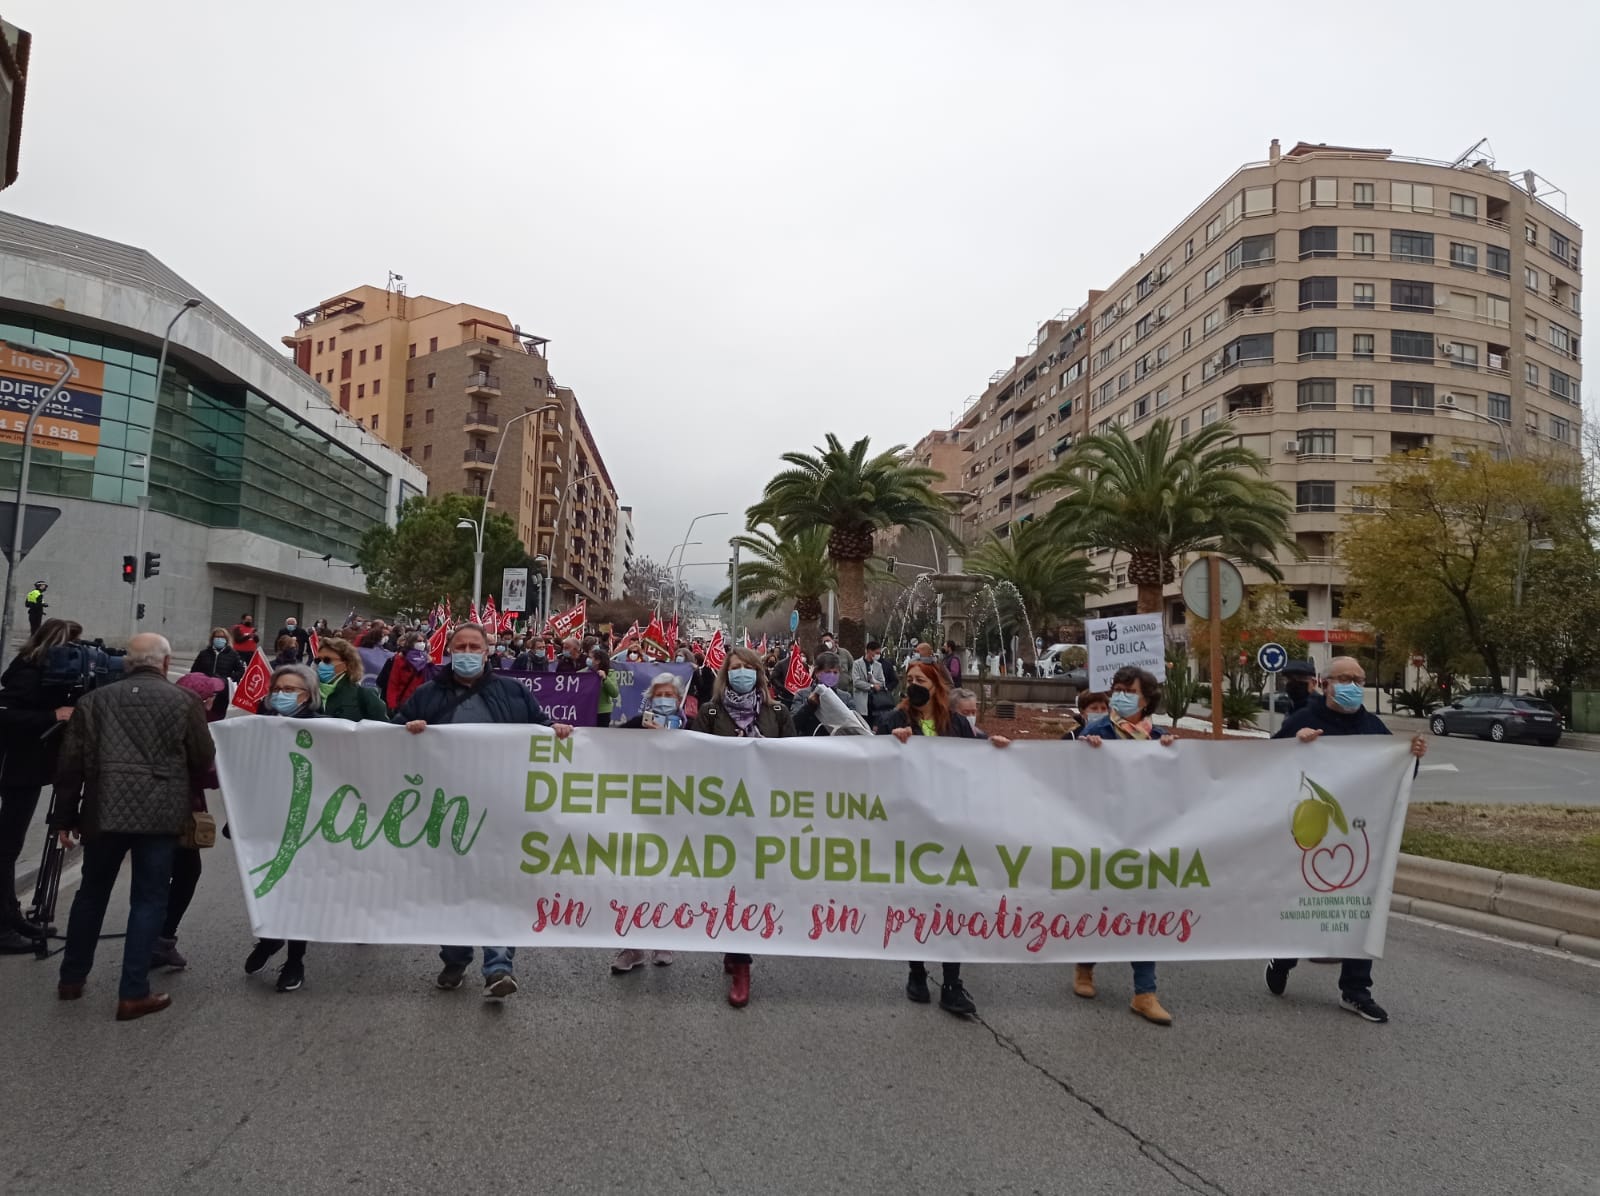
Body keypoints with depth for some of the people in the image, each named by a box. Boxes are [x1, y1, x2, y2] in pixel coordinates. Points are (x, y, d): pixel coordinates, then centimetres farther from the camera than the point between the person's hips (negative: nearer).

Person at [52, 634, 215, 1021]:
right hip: (161, 813, -3)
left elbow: (71, 764, 7)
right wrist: (184, 788, 26)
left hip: (105, 811, 3)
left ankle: (72, 978, 33)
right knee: (149, 898, 4)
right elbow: (205, 762, 4)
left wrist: (64, 817, 14)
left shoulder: (94, 700, 10)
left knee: (92, 893, 21)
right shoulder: (183, 702, 2)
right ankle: (133, 993, 5)